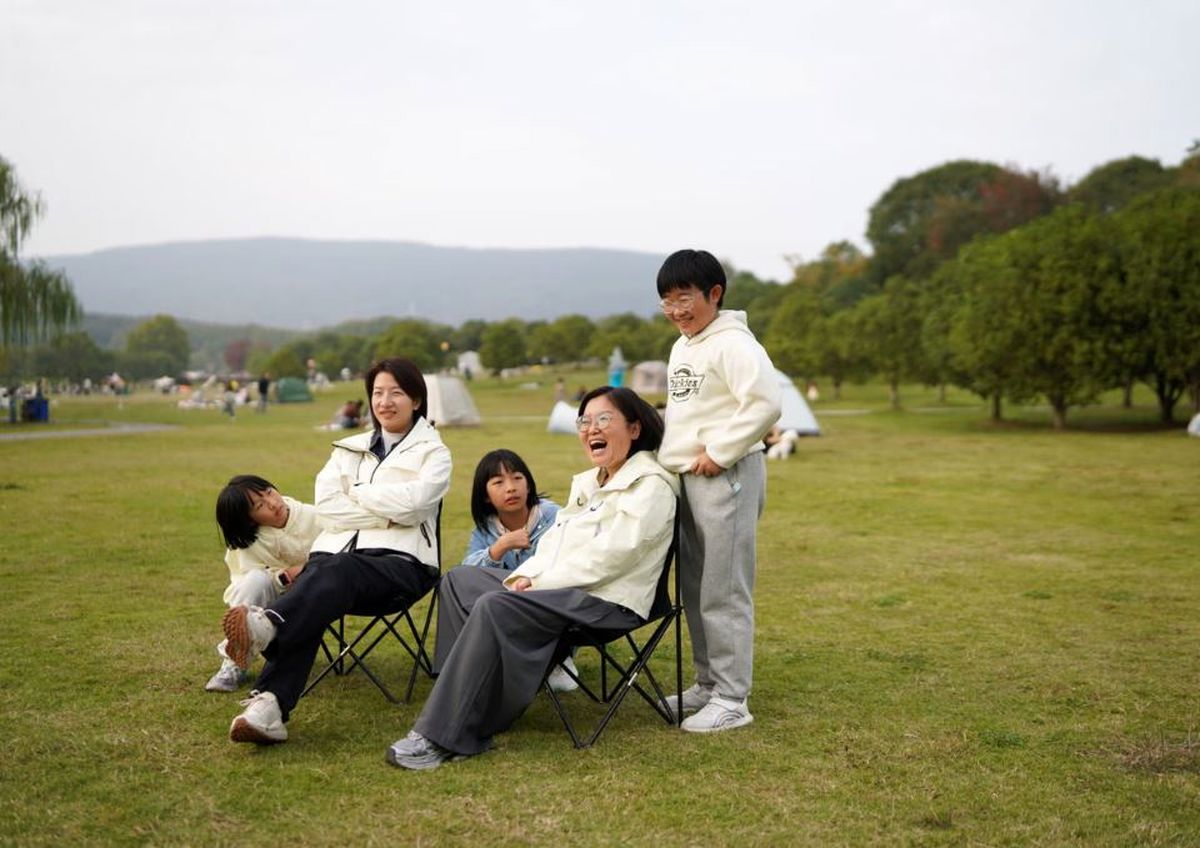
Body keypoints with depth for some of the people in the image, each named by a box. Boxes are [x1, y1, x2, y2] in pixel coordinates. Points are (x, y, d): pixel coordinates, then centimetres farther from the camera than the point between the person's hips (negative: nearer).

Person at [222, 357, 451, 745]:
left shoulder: (434, 453, 13)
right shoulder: (349, 448, 24)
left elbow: (410, 502, -7)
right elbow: (327, 504, 6)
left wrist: (357, 494, 4)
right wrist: (386, 513, -3)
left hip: (400, 561, -3)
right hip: (336, 552, 3)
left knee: (338, 571, -38)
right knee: (312, 595, -32)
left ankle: (265, 624, -62)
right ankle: (269, 706, -48)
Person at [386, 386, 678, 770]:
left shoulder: (650, 486, -9)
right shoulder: (588, 482, 21)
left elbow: (609, 556, -19)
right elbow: (554, 541, 17)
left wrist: (537, 583, -17)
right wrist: (523, 576, -4)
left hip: (607, 599, -10)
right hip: (561, 587, 10)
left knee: (495, 607, -30)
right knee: (460, 580, 6)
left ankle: (442, 736, -28)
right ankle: (470, 699, -7)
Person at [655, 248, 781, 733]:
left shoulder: (732, 344, -14)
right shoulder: (681, 347, 17)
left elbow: (765, 404, -25)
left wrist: (719, 453, -20)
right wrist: (673, 454, 14)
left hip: (725, 478, -10)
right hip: (685, 477, 10)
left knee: (723, 592, -6)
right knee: (694, 590, 15)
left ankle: (732, 699, 2)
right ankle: (708, 683, 27)